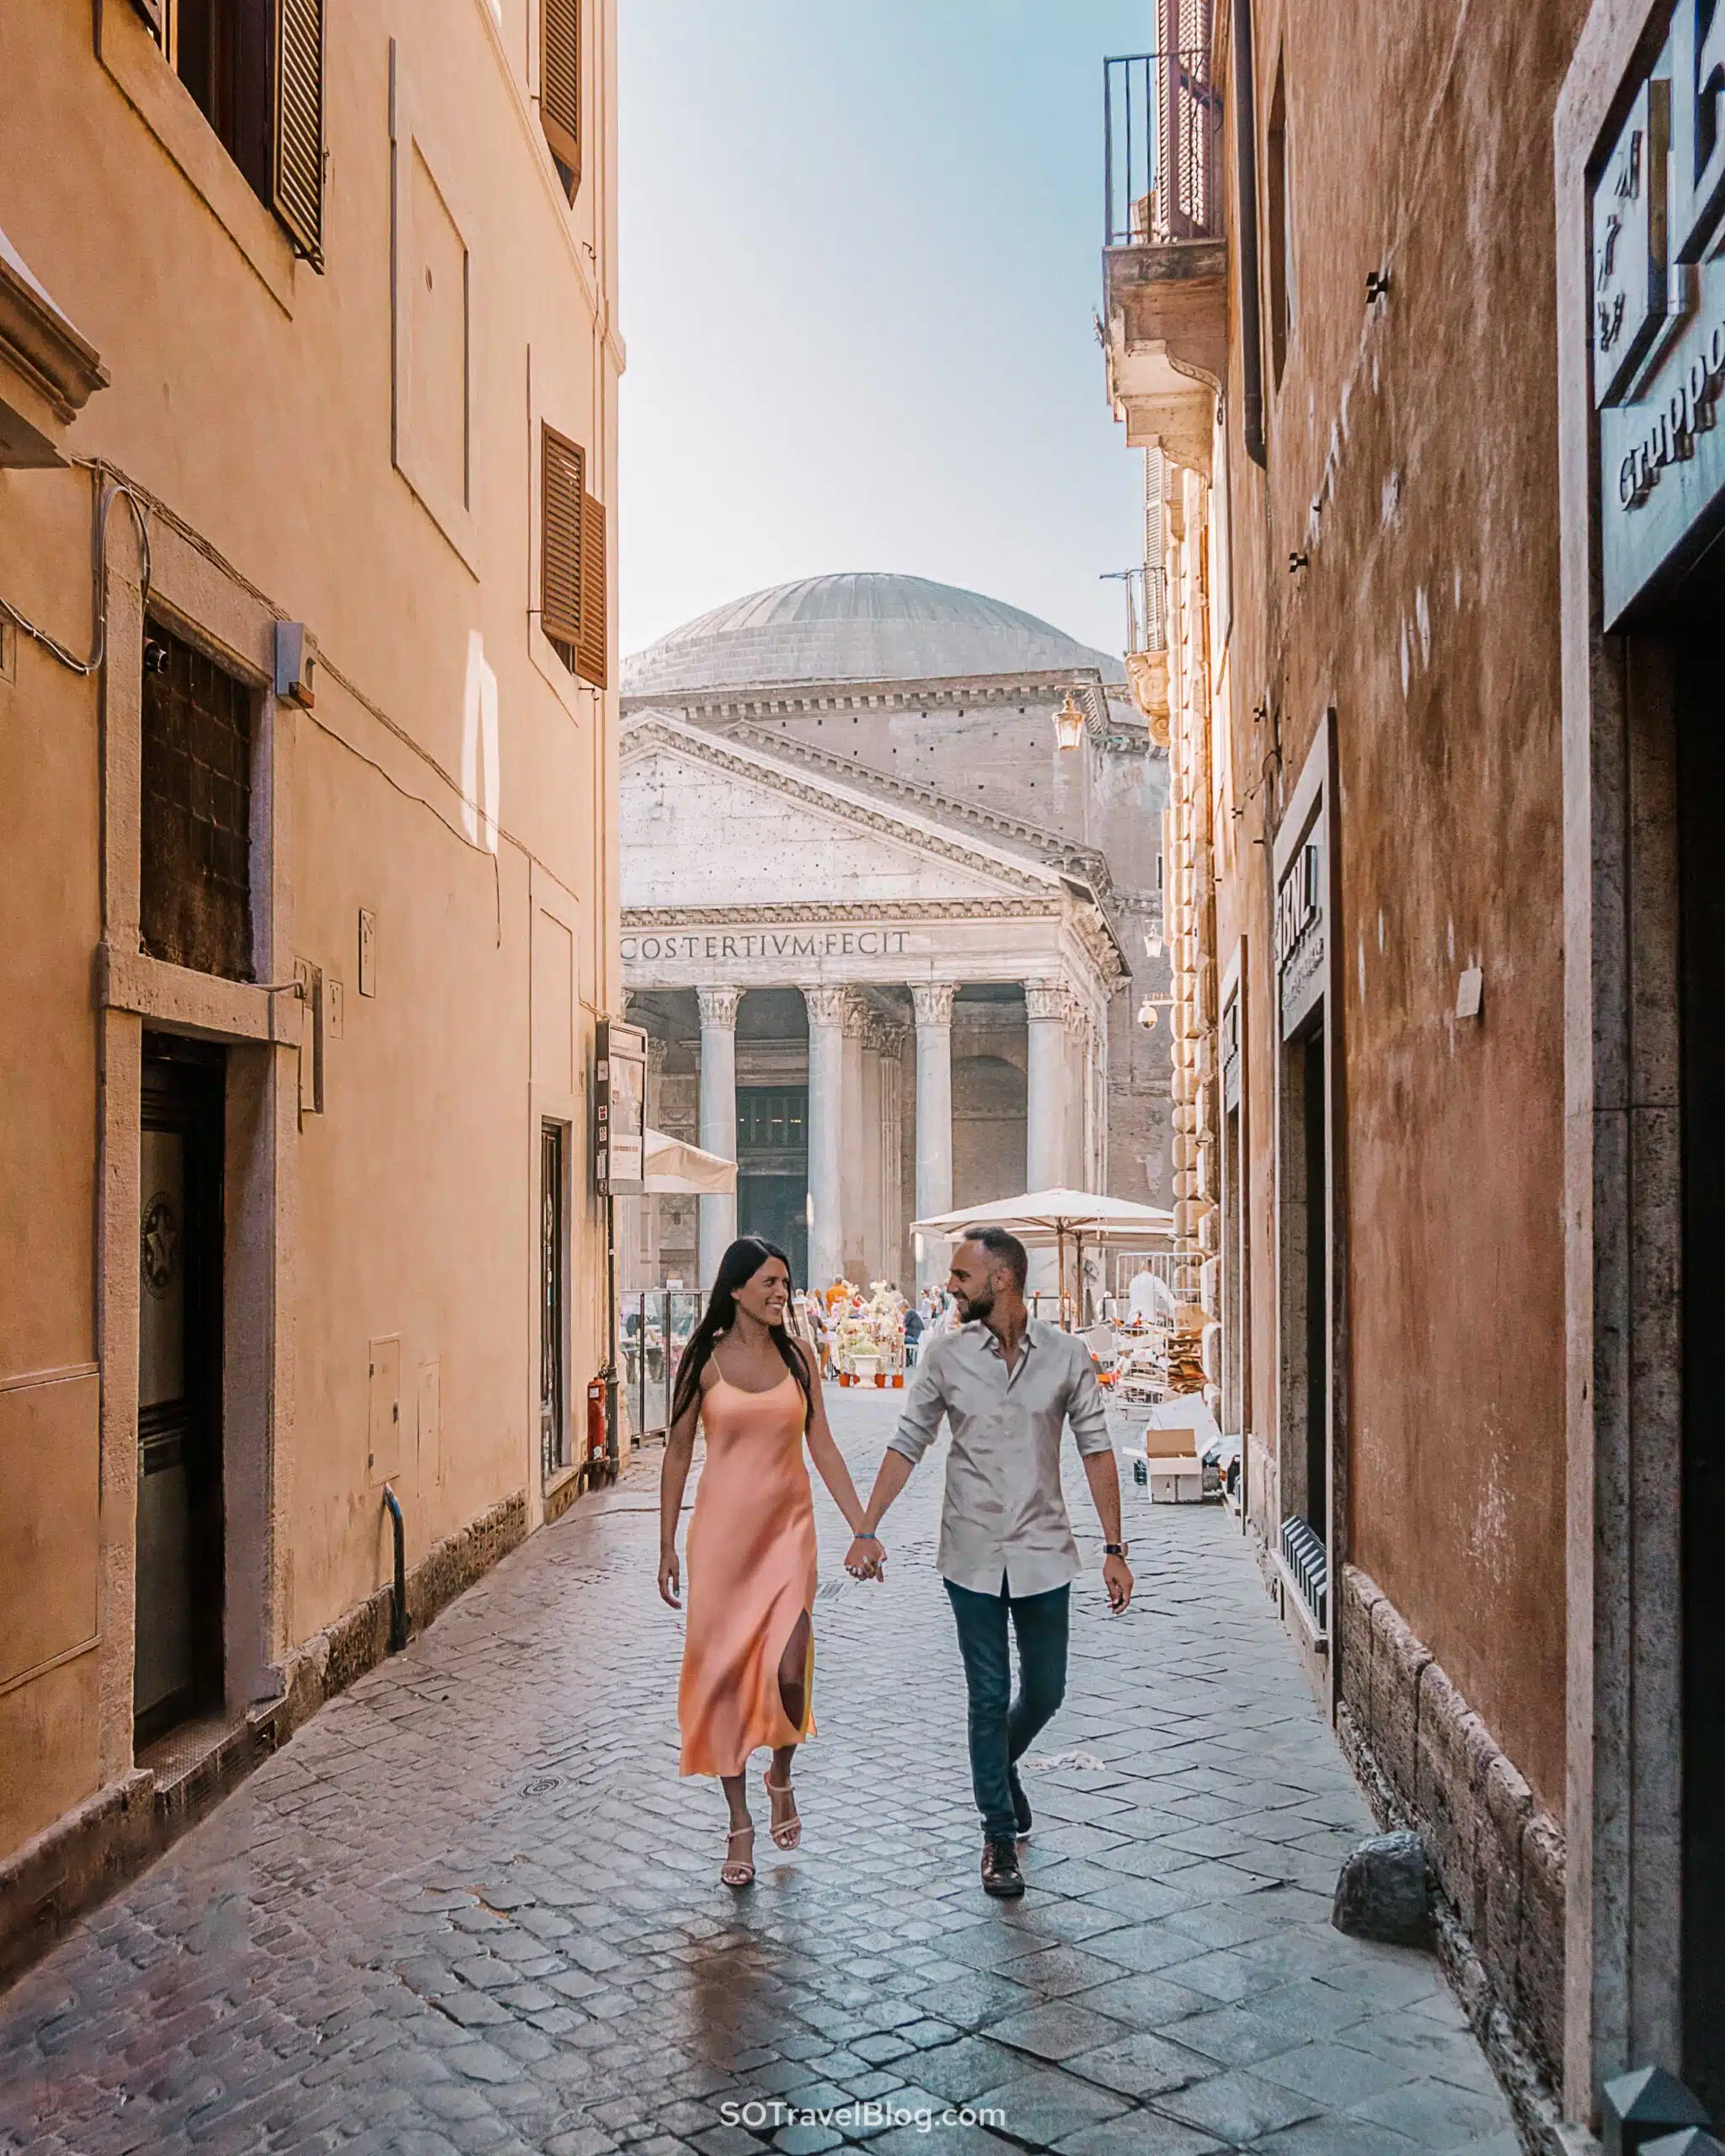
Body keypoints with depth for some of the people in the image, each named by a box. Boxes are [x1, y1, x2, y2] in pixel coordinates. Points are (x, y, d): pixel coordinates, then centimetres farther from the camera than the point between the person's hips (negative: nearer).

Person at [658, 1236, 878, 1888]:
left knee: (788, 1668, -11)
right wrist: (668, 1544, 1)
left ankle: (781, 1776, 21)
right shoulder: (703, 1359, -2)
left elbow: (823, 1447, 6)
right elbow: (678, 1452, 2)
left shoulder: (798, 1356, 4)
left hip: (788, 1524, 1)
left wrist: (862, 1529, 1)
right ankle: (740, 1823, 20)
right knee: (725, 1673, 4)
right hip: (722, 1525, -1)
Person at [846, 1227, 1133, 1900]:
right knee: (988, 1697, 5)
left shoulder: (1066, 1355, -5)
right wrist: (867, 1530, -6)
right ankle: (999, 1835, 19)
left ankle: (1002, 1764, 44)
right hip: (973, 1555, 0)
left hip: (1043, 1552, 1)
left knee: (1045, 1691, 12)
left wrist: (1114, 1549, -4)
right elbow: (907, 1444, 1)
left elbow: (1096, 1451, -2)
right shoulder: (946, 1355, -4)